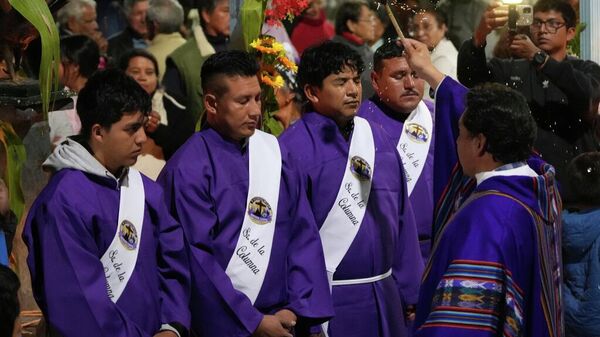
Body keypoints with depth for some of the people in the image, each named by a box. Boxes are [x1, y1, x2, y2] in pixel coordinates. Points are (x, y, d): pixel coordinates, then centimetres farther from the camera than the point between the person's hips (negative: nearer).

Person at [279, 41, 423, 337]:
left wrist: (410, 291, 10)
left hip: (383, 297, 6)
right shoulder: (295, 147, -11)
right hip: (328, 303, -6)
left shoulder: (376, 137, 9)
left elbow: (402, 218, 12)